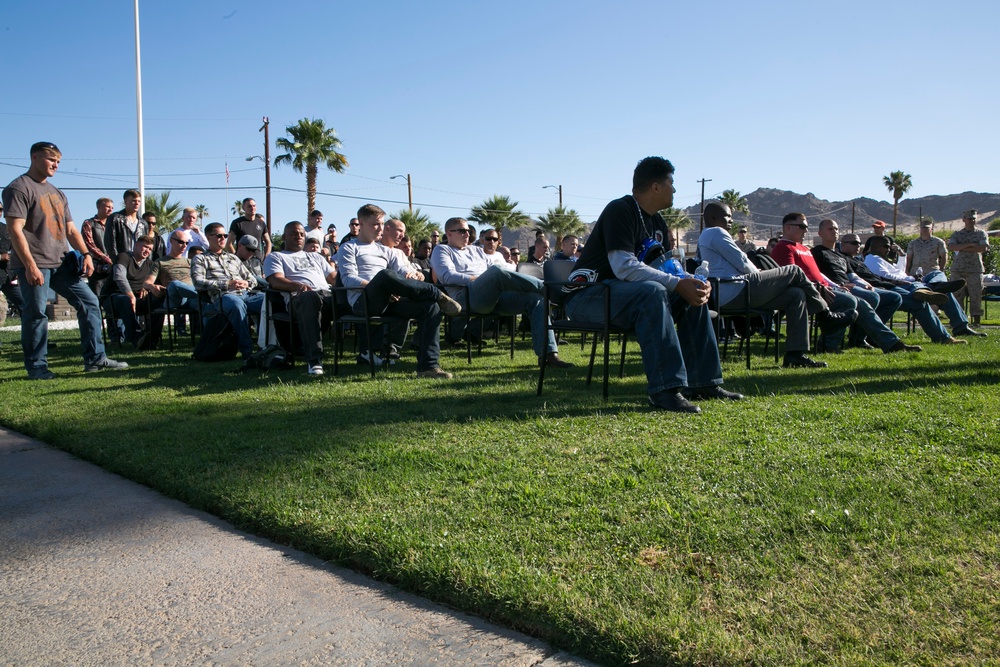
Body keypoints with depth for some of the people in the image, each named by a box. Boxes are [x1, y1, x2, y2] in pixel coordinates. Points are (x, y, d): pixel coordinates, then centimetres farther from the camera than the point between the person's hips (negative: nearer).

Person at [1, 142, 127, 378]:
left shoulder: (57, 193, 21)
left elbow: (70, 229, 21)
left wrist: (85, 255, 4)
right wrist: (30, 266, -20)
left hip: (61, 264, 8)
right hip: (34, 265, -8)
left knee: (89, 302, 2)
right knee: (36, 314, -4)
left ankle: (95, 359, 6)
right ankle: (36, 367, 7)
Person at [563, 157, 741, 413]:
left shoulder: (657, 222, 14)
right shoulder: (620, 210, -16)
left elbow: (668, 267, 11)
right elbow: (623, 267, -27)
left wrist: (692, 283, -11)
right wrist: (678, 284, -28)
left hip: (620, 294, 10)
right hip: (587, 295, -10)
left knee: (694, 295, 2)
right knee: (653, 291, -35)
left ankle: (702, 382, 1)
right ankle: (665, 390, -37)